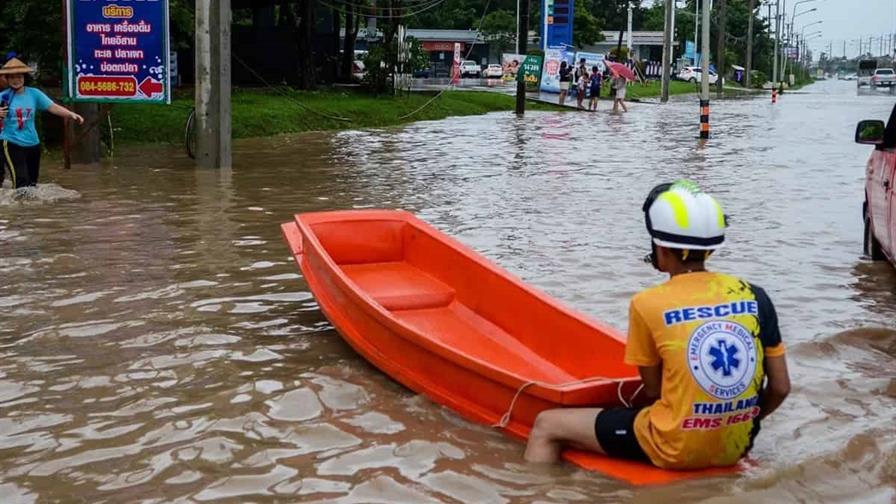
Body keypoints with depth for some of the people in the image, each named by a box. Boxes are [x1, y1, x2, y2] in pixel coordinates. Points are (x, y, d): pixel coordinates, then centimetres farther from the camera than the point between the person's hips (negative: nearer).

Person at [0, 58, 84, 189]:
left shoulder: (34, 93, 2)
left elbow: (52, 107, -3)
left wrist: (71, 114, -16)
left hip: (32, 144, 4)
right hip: (11, 144, -4)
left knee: (32, 183, 13)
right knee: (21, 181, -16)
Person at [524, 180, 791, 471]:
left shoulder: (647, 305, -13)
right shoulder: (755, 297, -2)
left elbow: (652, 390, -3)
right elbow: (780, 388, 3)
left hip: (674, 450, -5)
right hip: (736, 450, 6)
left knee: (547, 425, 7)